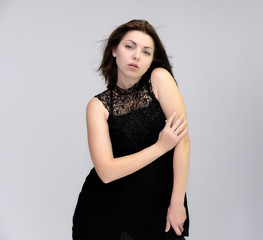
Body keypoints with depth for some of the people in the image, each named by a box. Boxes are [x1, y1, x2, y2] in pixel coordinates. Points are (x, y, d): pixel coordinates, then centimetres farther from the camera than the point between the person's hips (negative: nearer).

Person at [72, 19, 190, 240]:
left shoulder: (160, 78, -10)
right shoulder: (99, 105, -9)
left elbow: (183, 141, -16)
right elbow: (106, 171, -18)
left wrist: (177, 203, -17)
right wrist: (161, 146, -19)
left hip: (157, 206, 0)